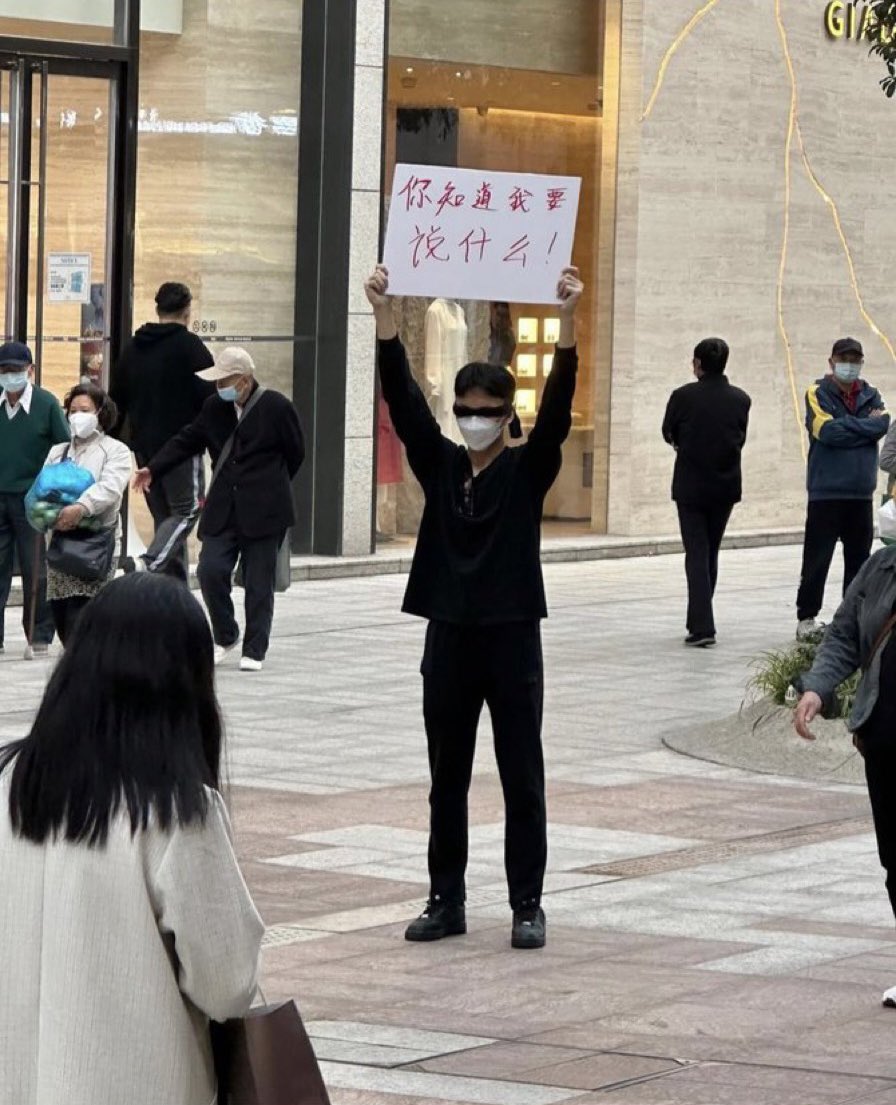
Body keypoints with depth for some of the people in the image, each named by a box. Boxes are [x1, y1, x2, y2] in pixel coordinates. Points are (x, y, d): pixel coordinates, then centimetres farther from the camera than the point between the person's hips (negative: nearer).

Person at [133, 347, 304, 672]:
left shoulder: (276, 407, -7)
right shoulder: (215, 407, 7)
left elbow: (295, 454, 3)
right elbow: (187, 440, 12)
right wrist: (154, 469, 1)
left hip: (263, 512, -4)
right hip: (223, 509, 4)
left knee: (259, 582, 0)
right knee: (210, 570, -7)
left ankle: (255, 651, 10)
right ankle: (225, 636, 14)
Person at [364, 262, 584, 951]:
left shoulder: (528, 470, -1)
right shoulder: (439, 465, 7)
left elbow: (557, 408, -14)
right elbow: (403, 400, -2)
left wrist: (568, 321, -27)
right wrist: (385, 315, -13)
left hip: (511, 637, -3)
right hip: (449, 637, 3)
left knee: (523, 779, 1)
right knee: (447, 780, 9)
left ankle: (528, 906, 6)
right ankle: (447, 901, 16)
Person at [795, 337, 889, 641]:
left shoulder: (869, 395, 12)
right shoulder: (818, 394, -1)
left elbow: (882, 424, -6)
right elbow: (827, 431, -15)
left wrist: (846, 425, -11)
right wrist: (864, 426, -8)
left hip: (861, 491, 4)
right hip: (826, 492, -4)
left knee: (859, 559, 8)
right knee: (817, 559, -3)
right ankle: (806, 617, 3)